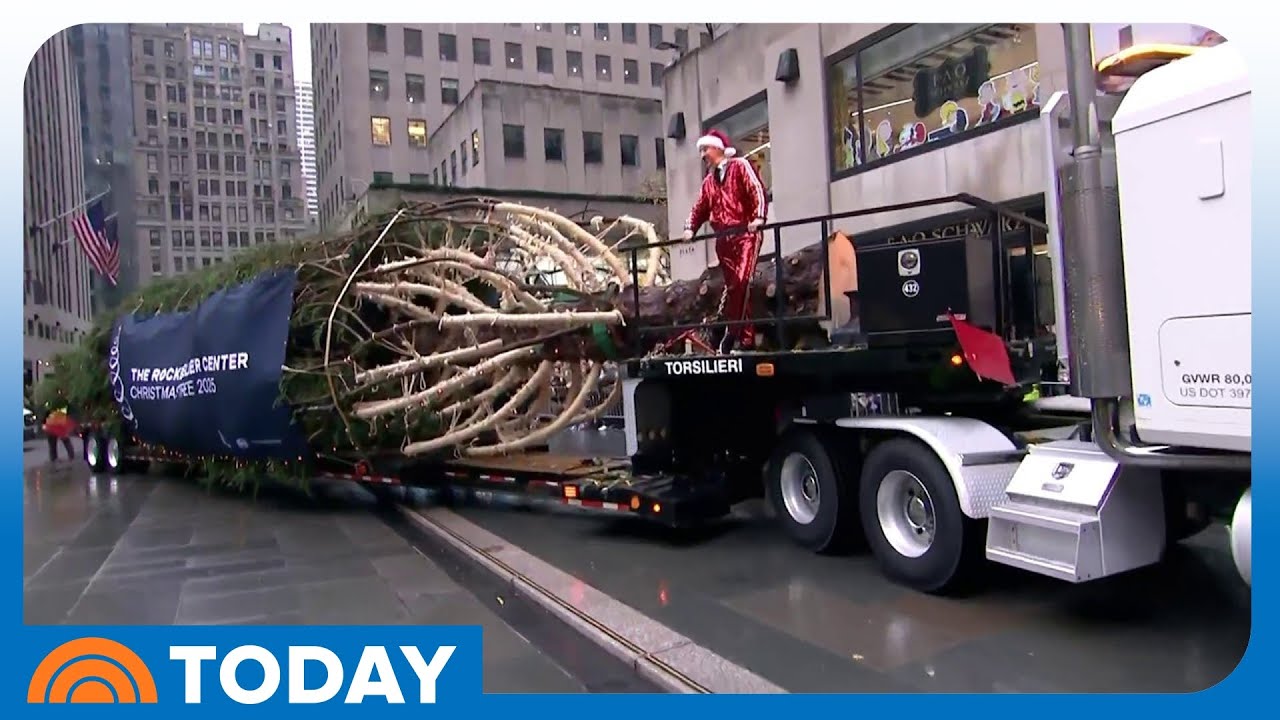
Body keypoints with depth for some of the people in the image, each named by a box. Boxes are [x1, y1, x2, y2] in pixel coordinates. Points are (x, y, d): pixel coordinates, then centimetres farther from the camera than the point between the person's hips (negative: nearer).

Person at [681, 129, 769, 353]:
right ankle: (745, 337, 7)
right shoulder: (708, 181, 24)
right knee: (733, 286, 3)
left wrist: (758, 217, -22)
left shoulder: (740, 166, 5)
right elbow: (700, 208, 19)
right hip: (723, 238, 6)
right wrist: (690, 228, 1)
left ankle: (734, 331, -16)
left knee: (742, 281, -20)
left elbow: (756, 190, -7)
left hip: (747, 233, -6)